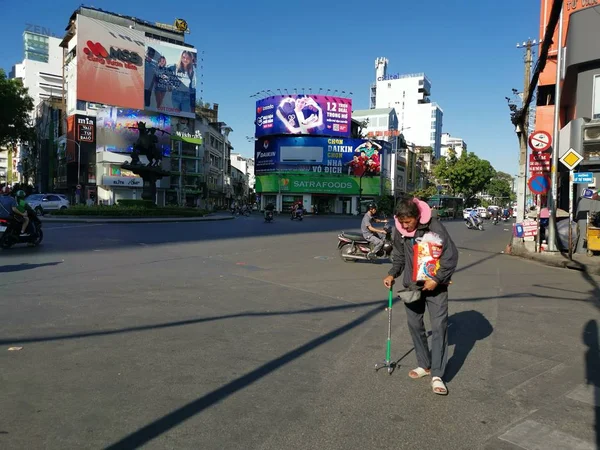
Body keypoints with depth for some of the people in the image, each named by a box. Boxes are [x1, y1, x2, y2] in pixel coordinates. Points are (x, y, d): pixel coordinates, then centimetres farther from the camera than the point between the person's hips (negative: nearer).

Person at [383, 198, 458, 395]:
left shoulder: (434, 228, -21)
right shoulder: (399, 231, -6)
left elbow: (451, 255, -16)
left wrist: (437, 279, -19)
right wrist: (392, 274, -4)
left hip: (435, 285, -5)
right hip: (412, 285, 5)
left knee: (439, 326, -6)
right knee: (414, 324, 11)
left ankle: (437, 375, 1)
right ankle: (424, 365, 28)